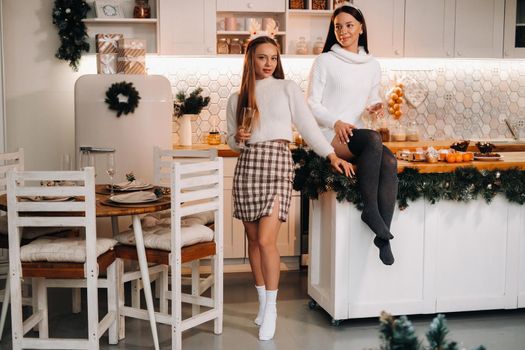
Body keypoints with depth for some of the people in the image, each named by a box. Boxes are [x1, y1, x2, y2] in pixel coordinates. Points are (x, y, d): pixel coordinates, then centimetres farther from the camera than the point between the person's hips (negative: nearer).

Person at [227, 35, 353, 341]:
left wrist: (332, 156, -3)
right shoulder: (237, 99, 15)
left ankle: (271, 308, 2)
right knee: (254, 239, 6)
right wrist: (238, 138, -5)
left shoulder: (287, 88, 7)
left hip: (278, 163, -3)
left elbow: (308, 124, 4)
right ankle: (263, 300, 22)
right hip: (248, 165, 3)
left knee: (266, 240, -11)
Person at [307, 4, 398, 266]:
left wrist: (374, 108, -1)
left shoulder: (373, 65, 17)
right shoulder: (325, 61, 3)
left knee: (389, 161, -28)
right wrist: (335, 122, -20)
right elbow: (312, 104, -2)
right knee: (373, 137, -35)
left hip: (356, 135, 5)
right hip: (329, 135, -4)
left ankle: (383, 235, -31)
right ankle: (370, 209, -30)